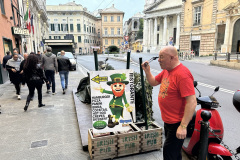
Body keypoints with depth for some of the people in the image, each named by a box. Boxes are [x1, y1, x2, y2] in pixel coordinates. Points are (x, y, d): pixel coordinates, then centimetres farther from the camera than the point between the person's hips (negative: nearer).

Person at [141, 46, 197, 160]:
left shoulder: (182, 74, -25)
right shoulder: (166, 71, 4)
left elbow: (192, 103, -28)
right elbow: (153, 82, 18)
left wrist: (183, 126, -28)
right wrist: (147, 71, 0)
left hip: (177, 124, -9)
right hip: (168, 121, 9)